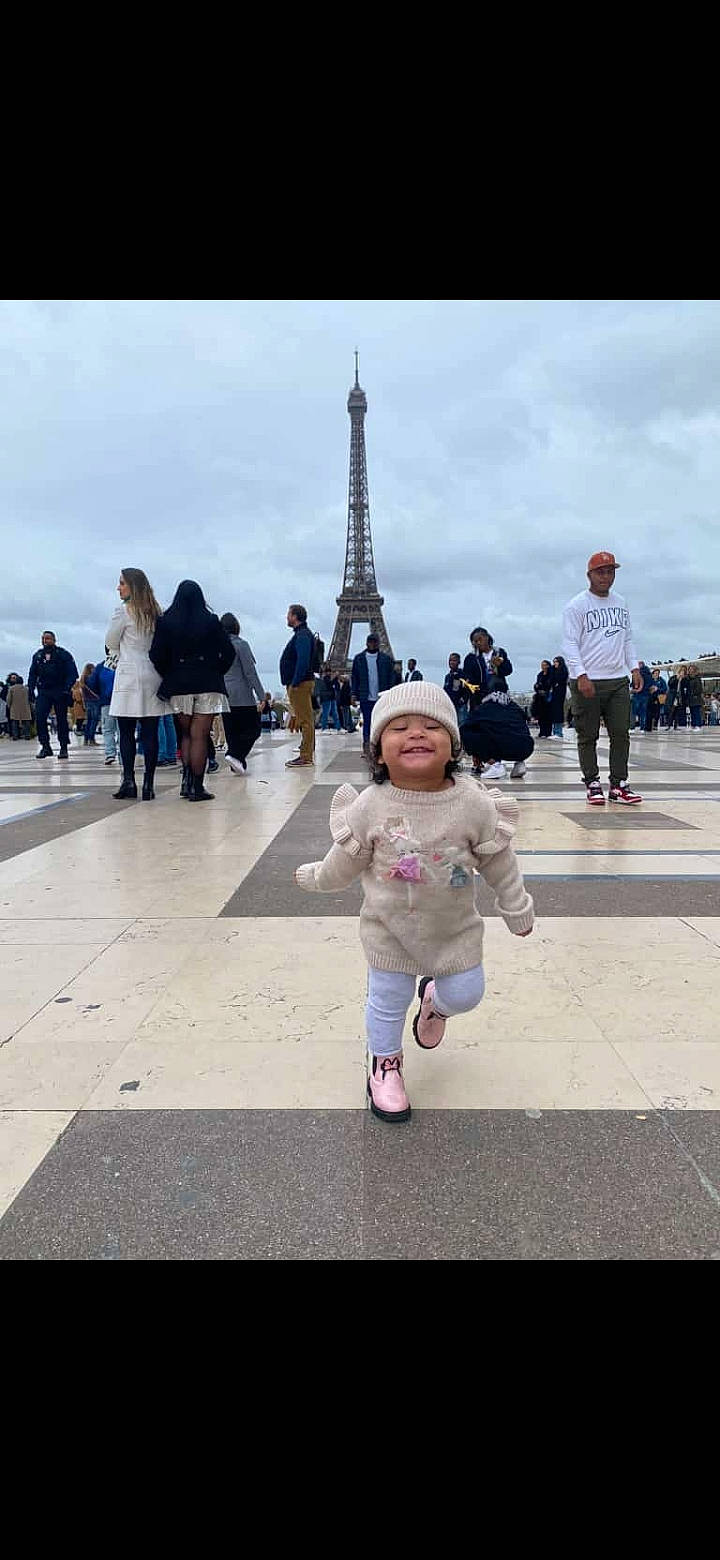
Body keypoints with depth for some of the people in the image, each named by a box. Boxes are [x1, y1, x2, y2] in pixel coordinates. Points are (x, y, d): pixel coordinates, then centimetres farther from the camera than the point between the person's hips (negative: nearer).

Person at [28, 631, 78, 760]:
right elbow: (32, 674, 17)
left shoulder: (63, 654, -1)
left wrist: (67, 688, -17)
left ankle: (63, 748, 9)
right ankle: (45, 747, -3)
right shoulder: (37, 655, 13)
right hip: (43, 692, 3)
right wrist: (31, 689, 5)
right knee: (39, 717, -10)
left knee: (61, 719, 1)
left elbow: (72, 673, -5)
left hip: (60, 692, -3)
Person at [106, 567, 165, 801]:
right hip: (153, 675, 4)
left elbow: (111, 643, 4)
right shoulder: (157, 613, 10)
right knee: (150, 733, 1)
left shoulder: (123, 611, -5)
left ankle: (129, 781, -2)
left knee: (126, 732, 2)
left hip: (130, 675, -4)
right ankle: (148, 784, 1)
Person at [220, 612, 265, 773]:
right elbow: (250, 672, -12)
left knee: (231, 731, 11)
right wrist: (261, 695, -10)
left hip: (223, 695, 6)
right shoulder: (241, 645, -9)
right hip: (242, 696, -6)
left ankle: (238, 765, 10)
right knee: (253, 728, 2)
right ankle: (234, 755, -15)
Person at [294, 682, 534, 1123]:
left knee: (466, 993, 10)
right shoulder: (370, 807, -22)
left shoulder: (474, 804, -21)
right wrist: (314, 877, 10)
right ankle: (386, 1064, 40)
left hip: (455, 928, 1)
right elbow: (346, 862, -3)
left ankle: (435, 999, 47)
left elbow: (499, 862, -6)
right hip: (389, 928, -1)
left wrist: (517, 910, 4)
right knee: (387, 1002, 10)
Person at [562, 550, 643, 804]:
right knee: (588, 736, 1)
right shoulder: (577, 605, -3)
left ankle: (618, 785, 7)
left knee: (621, 734, 2)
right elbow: (570, 644, -8)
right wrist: (581, 675, -18)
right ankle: (592, 784, 10)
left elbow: (627, 639, 22)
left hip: (618, 680, 5)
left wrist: (635, 668, 10)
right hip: (587, 682, -5)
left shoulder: (621, 603, 16)